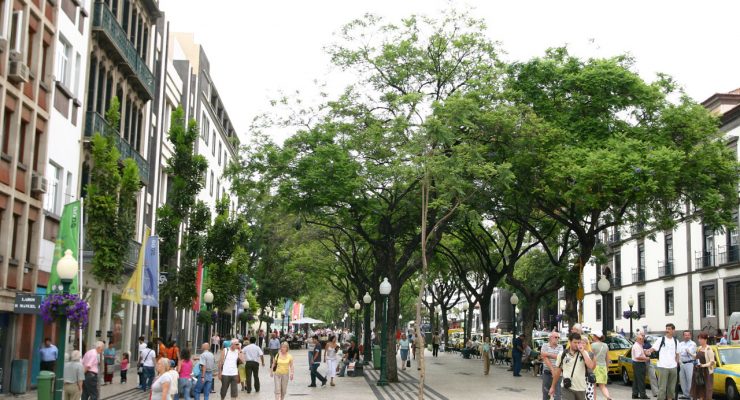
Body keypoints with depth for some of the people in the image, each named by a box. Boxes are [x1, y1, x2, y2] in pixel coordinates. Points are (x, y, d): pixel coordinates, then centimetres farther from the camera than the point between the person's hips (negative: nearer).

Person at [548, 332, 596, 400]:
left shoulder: (584, 353, 0)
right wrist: (553, 387, 11)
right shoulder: (562, 355, -1)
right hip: (567, 388, -2)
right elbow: (557, 371, 7)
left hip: (581, 388, 2)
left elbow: (591, 366, -17)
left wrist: (583, 352, -16)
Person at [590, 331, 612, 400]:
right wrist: (607, 369, 20)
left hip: (595, 366, -5)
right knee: (602, 386, 6)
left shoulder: (593, 345, -8)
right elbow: (607, 359, 12)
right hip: (603, 367, 5)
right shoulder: (606, 346, 8)